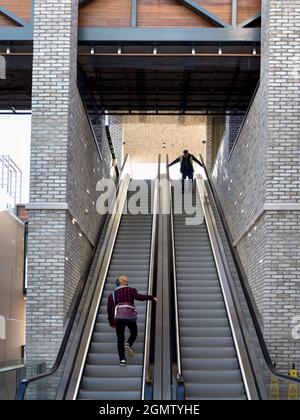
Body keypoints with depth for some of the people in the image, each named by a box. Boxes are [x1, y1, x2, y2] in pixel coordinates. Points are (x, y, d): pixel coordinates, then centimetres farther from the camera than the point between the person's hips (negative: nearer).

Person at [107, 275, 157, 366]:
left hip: (119, 317, 1)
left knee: (120, 338, 10)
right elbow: (139, 297, -8)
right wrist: (151, 298, -1)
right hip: (130, 316, -1)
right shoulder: (131, 290, 11)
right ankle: (128, 345, -10)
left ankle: (122, 359, 0)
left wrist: (111, 322, 23)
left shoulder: (113, 294, 17)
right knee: (134, 333, 21)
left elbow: (110, 309, 15)